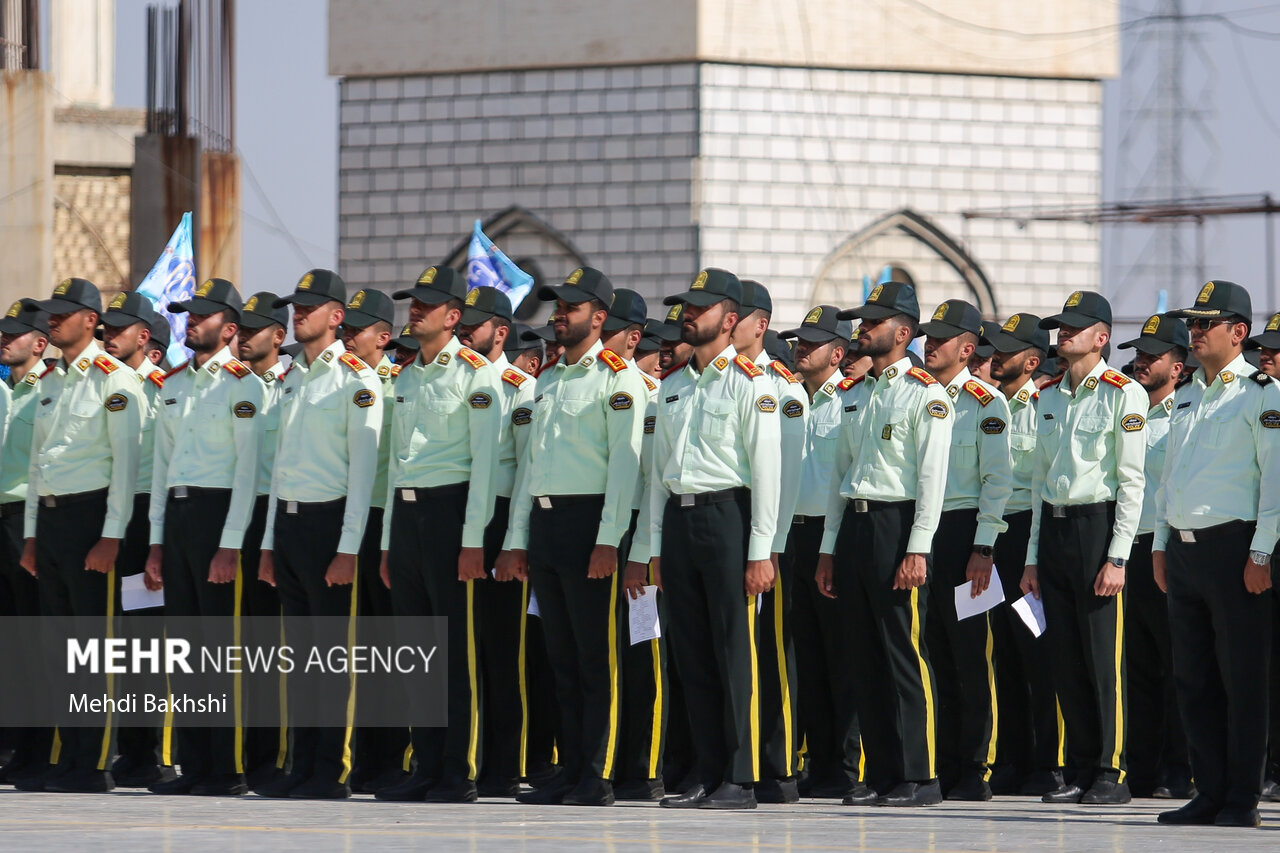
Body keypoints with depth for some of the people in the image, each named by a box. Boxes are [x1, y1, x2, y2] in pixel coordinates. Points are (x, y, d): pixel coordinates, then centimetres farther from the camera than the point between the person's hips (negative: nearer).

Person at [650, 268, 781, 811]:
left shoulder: (749, 384, -4)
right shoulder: (672, 386, 17)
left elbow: (767, 470, -8)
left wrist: (760, 551, -13)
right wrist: (656, 546, 14)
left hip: (727, 514, -7)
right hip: (678, 519, 7)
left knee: (735, 653, -5)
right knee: (691, 654, 7)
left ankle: (741, 780, -4)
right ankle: (708, 775, 11)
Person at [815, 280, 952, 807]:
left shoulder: (925, 395, -5)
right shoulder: (856, 397, 18)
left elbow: (932, 476, -11)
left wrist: (917, 550, -18)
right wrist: (828, 550, 16)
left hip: (897, 524, -8)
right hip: (853, 526, 8)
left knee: (906, 655, -8)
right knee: (866, 659, 6)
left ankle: (920, 778, -6)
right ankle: (882, 776, 10)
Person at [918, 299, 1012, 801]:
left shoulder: (986, 403, -3)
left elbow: (998, 481, -8)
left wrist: (983, 548, -14)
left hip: (961, 531, -5)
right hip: (916, 530, 6)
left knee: (969, 656, -3)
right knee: (934, 656, 6)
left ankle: (975, 773, -1)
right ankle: (942, 770, 9)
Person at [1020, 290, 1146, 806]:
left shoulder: (1122, 394, -6)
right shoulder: (1049, 397, 14)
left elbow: (1132, 481, -9)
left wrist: (1117, 557, -15)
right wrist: (1032, 557, 16)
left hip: (1098, 524, -7)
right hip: (1052, 528, 7)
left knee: (1104, 656, -5)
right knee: (1066, 660, 7)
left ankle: (1111, 773, -1)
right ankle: (1080, 770, 12)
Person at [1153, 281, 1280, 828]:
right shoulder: (1186, 398, 18)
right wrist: (1160, 544, 16)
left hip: (1233, 546, -8)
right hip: (1183, 551, 8)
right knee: (1193, 679, 7)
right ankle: (1210, 794, 13)